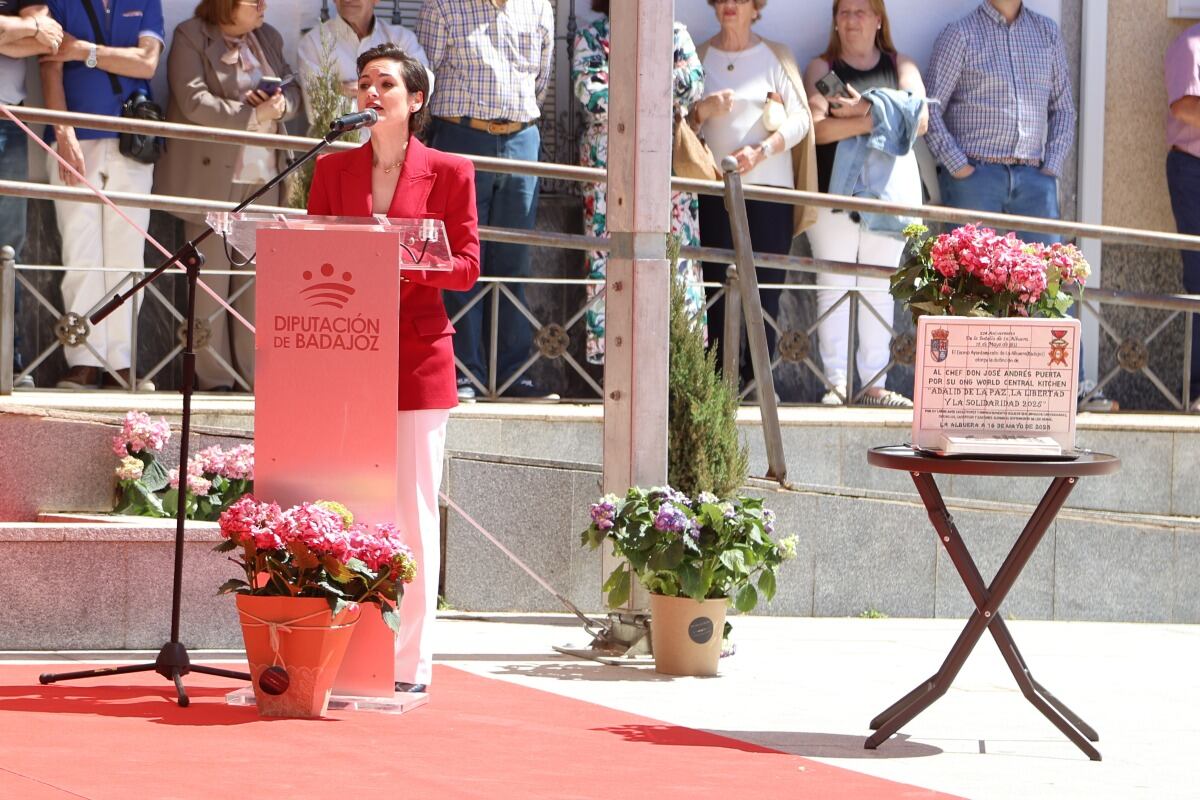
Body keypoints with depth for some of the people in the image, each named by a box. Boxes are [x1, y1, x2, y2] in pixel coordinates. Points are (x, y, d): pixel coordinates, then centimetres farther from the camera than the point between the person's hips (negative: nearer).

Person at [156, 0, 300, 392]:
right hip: (212, 179, -5)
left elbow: (293, 91, 15)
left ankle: (257, 372, 6)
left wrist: (281, 105, -9)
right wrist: (254, 114, -16)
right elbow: (194, 102, -14)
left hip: (263, 179, 5)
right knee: (212, 277, -2)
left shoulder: (268, 38, 15)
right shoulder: (190, 37, -4)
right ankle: (214, 376, 3)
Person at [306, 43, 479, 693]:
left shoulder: (448, 172, 3)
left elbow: (466, 267, 0)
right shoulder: (334, 170, 12)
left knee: (414, 511, -2)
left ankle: (411, 664, 2)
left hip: (417, 358, -3)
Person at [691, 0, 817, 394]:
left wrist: (761, 151, -12)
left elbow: (800, 120, 1)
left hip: (769, 186, -1)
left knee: (766, 289, -5)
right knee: (718, 286, -6)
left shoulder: (776, 57, 9)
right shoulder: (700, 58, 13)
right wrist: (703, 111, -11)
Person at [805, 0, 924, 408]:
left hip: (889, 187, 2)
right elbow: (817, 126, -7)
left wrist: (866, 109, -12)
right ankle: (836, 383, -5)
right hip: (835, 187, -2)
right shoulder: (821, 68, 9)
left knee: (879, 287, 3)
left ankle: (874, 382, 4)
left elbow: (919, 121, -1)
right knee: (834, 285, -4)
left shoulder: (901, 67, 14)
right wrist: (879, 118, -12)